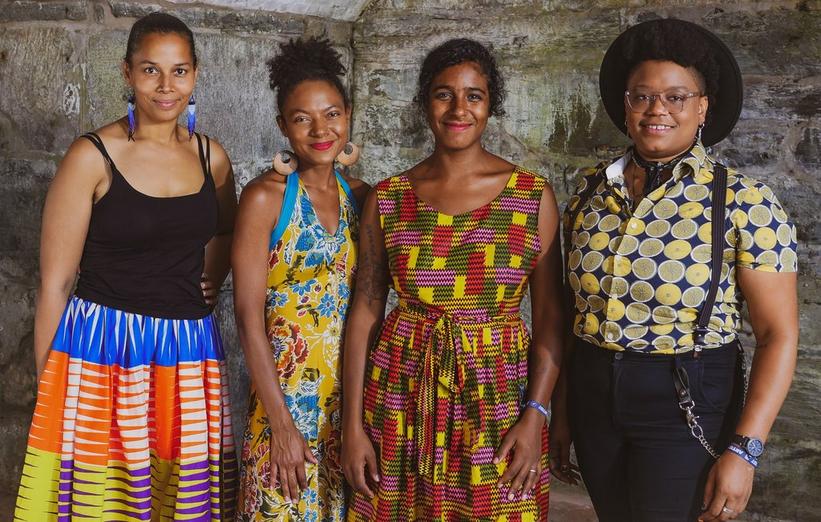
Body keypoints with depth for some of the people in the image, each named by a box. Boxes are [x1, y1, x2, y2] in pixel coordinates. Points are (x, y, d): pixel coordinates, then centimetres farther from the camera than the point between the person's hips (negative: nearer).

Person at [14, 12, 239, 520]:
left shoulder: (211, 156, 6)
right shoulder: (92, 157, -7)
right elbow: (55, 283, -5)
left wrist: (205, 286, 8)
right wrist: (49, 392, -5)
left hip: (190, 353, 4)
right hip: (103, 352, -4)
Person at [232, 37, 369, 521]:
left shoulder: (360, 195, 5)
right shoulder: (266, 196, -9)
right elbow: (250, 315, -12)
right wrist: (281, 423, -15)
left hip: (351, 390, 4)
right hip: (286, 389, -4)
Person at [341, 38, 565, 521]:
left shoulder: (533, 196, -3)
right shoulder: (387, 200, 1)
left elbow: (550, 318, -2)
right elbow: (364, 313, 2)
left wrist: (535, 417, -11)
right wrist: (353, 425, -2)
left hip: (498, 395, -1)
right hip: (402, 397, 1)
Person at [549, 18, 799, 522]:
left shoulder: (744, 201, -12)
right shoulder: (593, 189, 2)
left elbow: (779, 334, -12)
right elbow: (574, 306, 9)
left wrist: (743, 450, -17)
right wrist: (561, 412, 11)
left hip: (687, 405, -4)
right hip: (594, 395, 4)